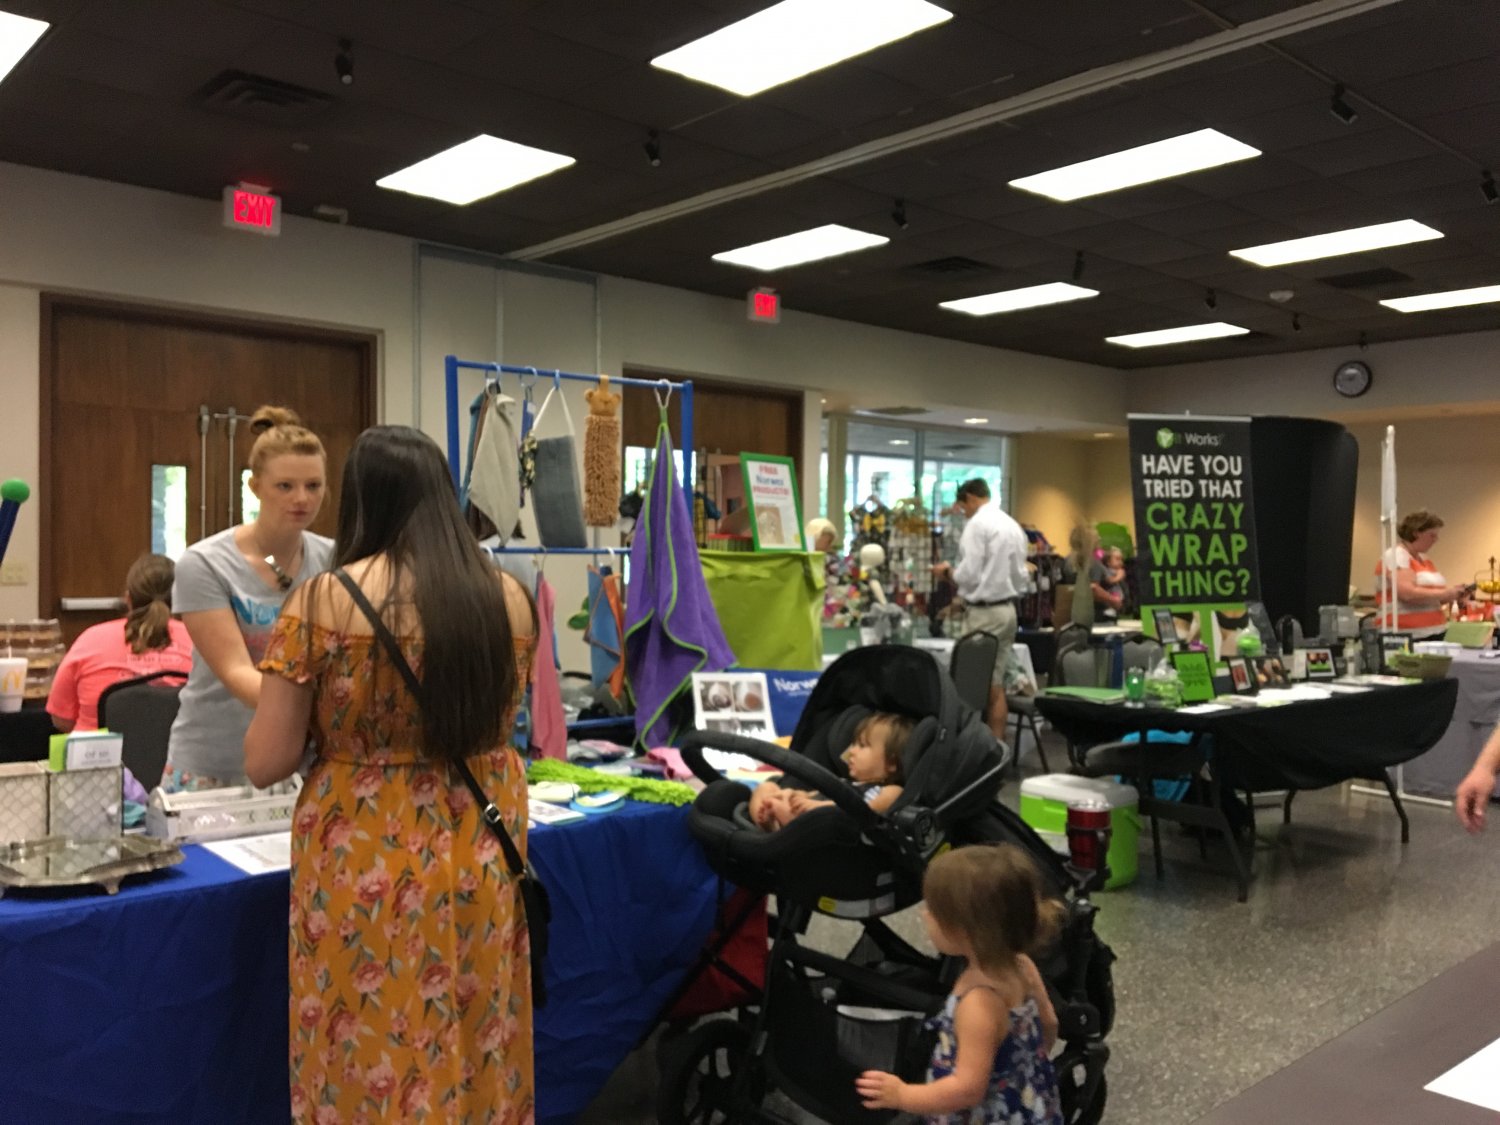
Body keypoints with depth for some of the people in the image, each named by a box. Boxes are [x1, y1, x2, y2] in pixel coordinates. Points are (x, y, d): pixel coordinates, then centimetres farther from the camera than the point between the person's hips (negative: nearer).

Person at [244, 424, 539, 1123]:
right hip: (483, 854, 4)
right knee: (477, 1061, 20)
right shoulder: (509, 597, -1)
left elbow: (265, 764, -8)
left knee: (370, 1066, 15)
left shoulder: (324, 601, -12)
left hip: (367, 865, -3)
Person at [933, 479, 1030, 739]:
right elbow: (1022, 577, 14)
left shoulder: (977, 524, -11)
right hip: (1008, 609, 8)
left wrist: (947, 570, 1)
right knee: (997, 683, 11)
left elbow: (969, 575, -16)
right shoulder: (1013, 525, 13)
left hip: (984, 613, -8)